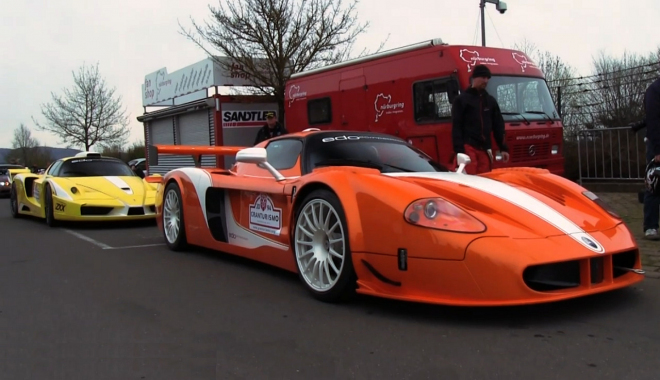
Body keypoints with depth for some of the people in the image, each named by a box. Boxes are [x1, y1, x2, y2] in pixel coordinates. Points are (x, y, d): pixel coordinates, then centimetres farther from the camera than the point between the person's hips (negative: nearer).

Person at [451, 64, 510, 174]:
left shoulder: (491, 100, 18)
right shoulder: (461, 99, 2)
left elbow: (498, 125, 18)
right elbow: (456, 127, -4)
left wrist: (503, 148, 10)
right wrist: (459, 150, -14)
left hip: (485, 149, 5)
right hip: (468, 147, -5)